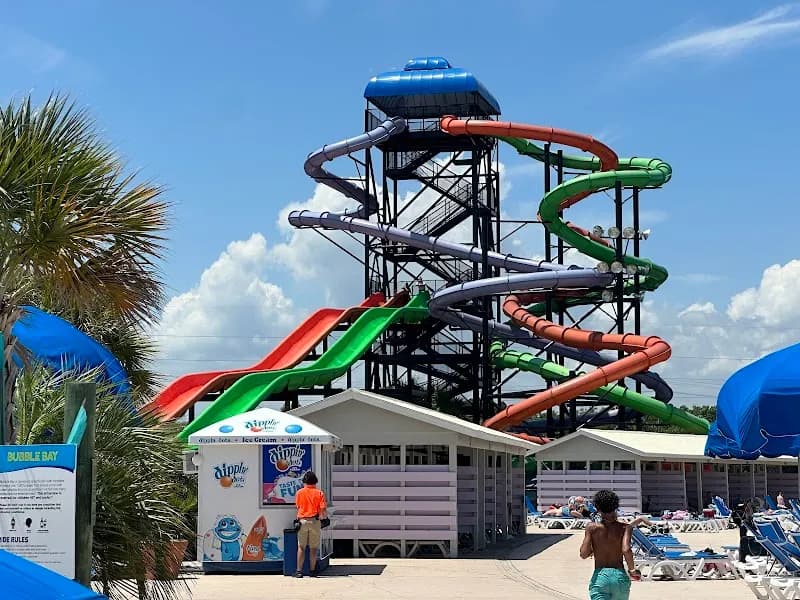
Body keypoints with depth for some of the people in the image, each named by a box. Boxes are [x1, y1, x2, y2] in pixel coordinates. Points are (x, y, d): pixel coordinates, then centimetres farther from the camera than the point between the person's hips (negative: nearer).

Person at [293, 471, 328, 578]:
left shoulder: (299, 492, 2)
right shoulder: (319, 493, -2)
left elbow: (298, 507, 9)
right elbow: (323, 510, -6)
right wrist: (325, 516, 14)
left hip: (302, 521, 0)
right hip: (315, 521, 0)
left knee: (301, 547, 4)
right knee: (313, 548, 7)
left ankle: (299, 570, -2)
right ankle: (312, 571, 9)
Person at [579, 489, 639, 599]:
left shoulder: (592, 528, -1)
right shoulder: (625, 528, -1)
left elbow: (583, 554, -7)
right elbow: (626, 550, -17)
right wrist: (632, 570, -2)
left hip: (599, 577, -1)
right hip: (620, 576, 2)